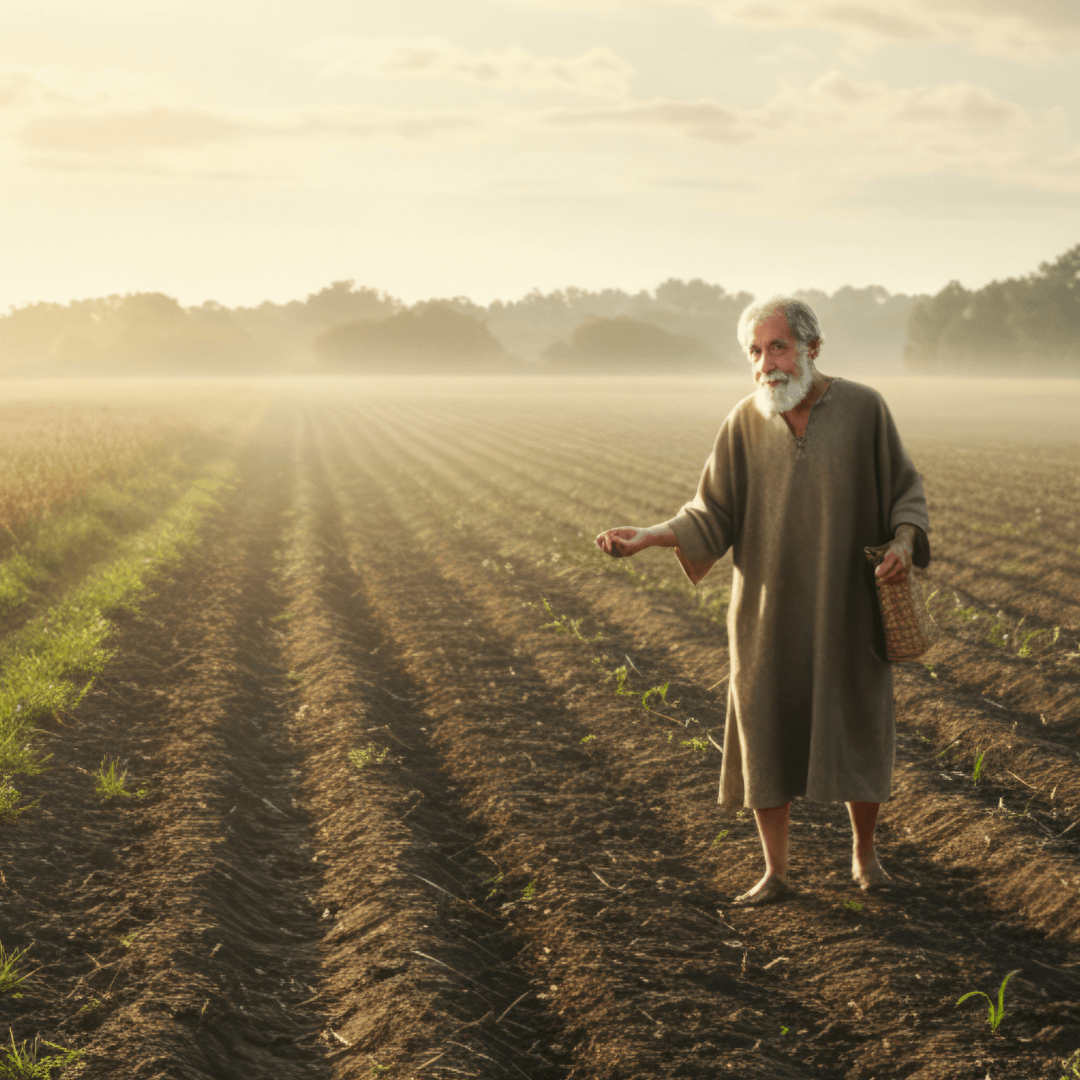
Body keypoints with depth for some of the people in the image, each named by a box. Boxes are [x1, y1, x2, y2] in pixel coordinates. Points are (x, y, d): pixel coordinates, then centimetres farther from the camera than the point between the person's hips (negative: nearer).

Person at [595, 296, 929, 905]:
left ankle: (864, 852, 30)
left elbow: (905, 490, 1)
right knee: (766, 732, 2)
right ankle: (776, 872, 15)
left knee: (858, 726, 6)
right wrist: (647, 537, -16)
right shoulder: (746, 423, -4)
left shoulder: (864, 409, -8)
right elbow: (713, 517, -2)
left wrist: (905, 541, -19)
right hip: (770, 609, 1)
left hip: (848, 607, -1)